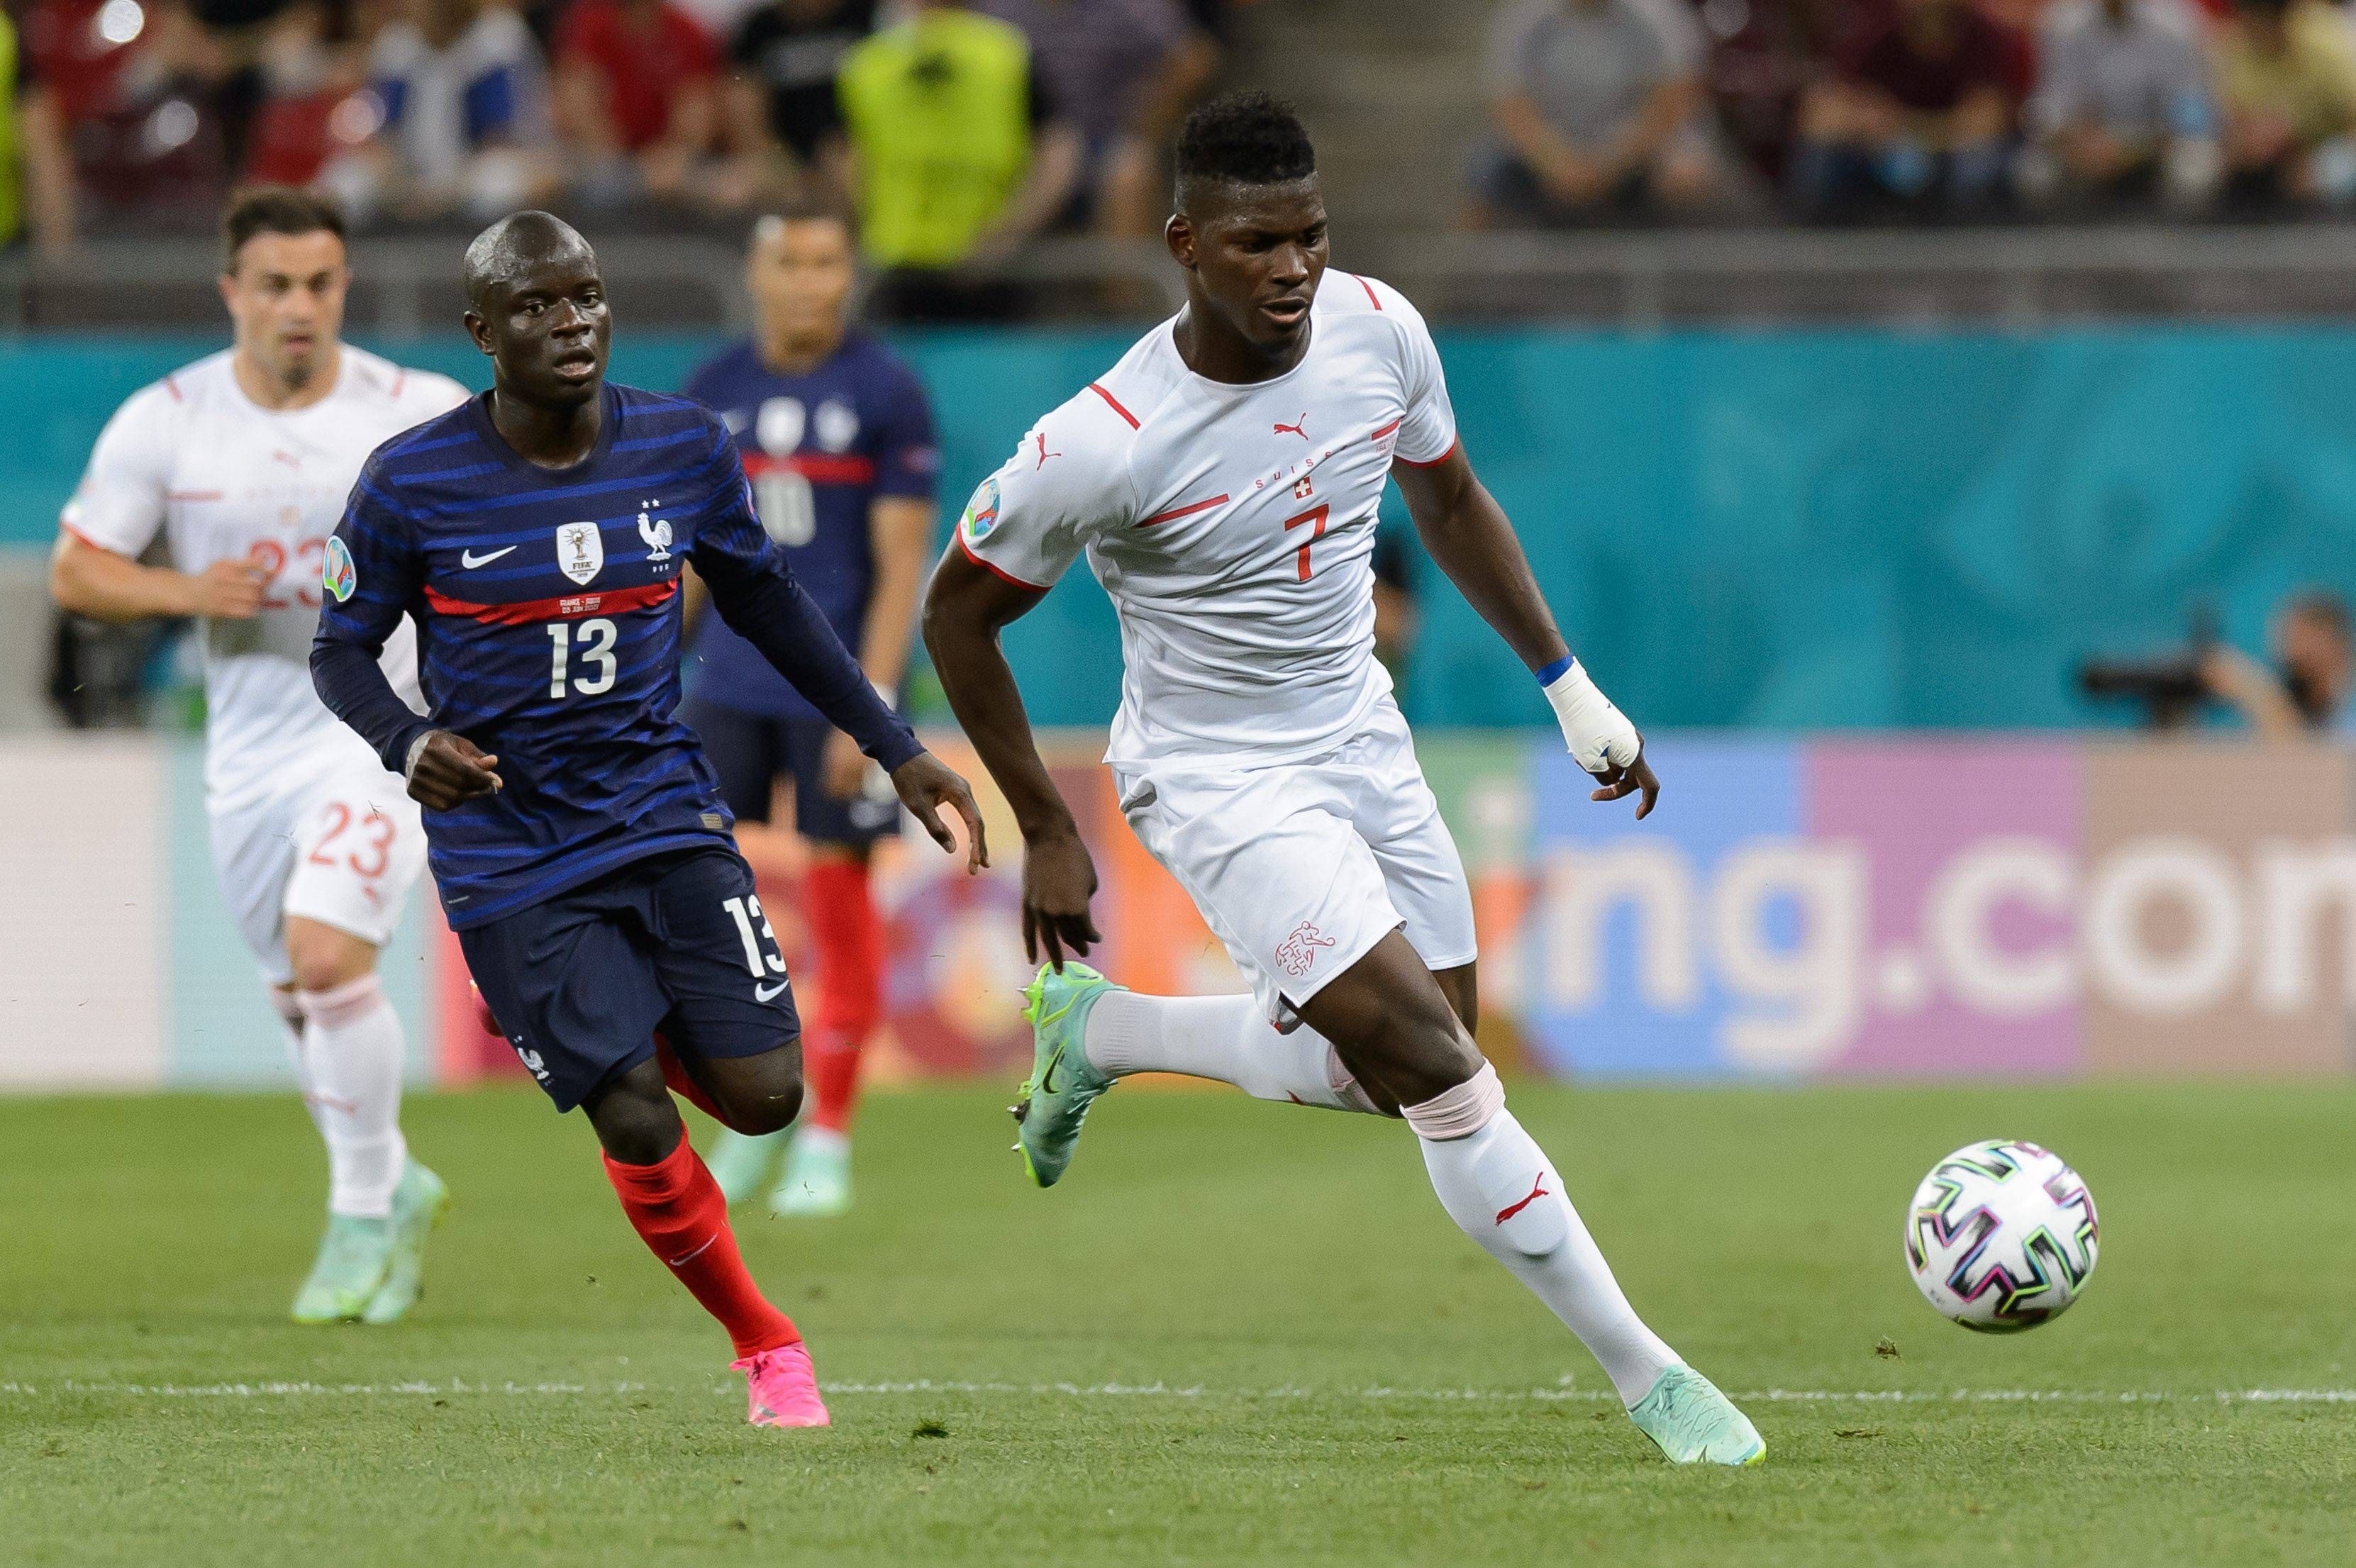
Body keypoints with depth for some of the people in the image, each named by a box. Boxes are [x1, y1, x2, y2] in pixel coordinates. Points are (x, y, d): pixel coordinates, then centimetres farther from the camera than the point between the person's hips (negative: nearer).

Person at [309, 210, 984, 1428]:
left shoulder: (683, 447, -2)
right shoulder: (413, 482, -11)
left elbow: (764, 600, 13)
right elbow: (342, 650, 0)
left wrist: (897, 751, 12)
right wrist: (410, 744, -22)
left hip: (665, 816, 3)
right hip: (510, 857, -3)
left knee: (764, 1094, -8)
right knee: (637, 1123, -12)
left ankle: (633, 1018, 27)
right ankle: (763, 1344, 12)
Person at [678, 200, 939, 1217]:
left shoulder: (886, 395, -4)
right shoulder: (711, 396, 8)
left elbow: (901, 563, -7)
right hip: (729, 684, 4)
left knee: (840, 899, -2)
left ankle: (826, 1141, 9)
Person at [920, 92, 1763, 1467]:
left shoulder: (1378, 331, -10)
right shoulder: (1106, 445, -26)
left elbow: (1448, 502, 11)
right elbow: (959, 614, -11)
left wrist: (1573, 689, 11)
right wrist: (1048, 833, -6)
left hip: (1361, 736, 7)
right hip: (1218, 777, -7)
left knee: (1409, 1072, 15)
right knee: (1441, 1071, -17)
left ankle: (1100, 1032, 35)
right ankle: (1645, 1375, -7)